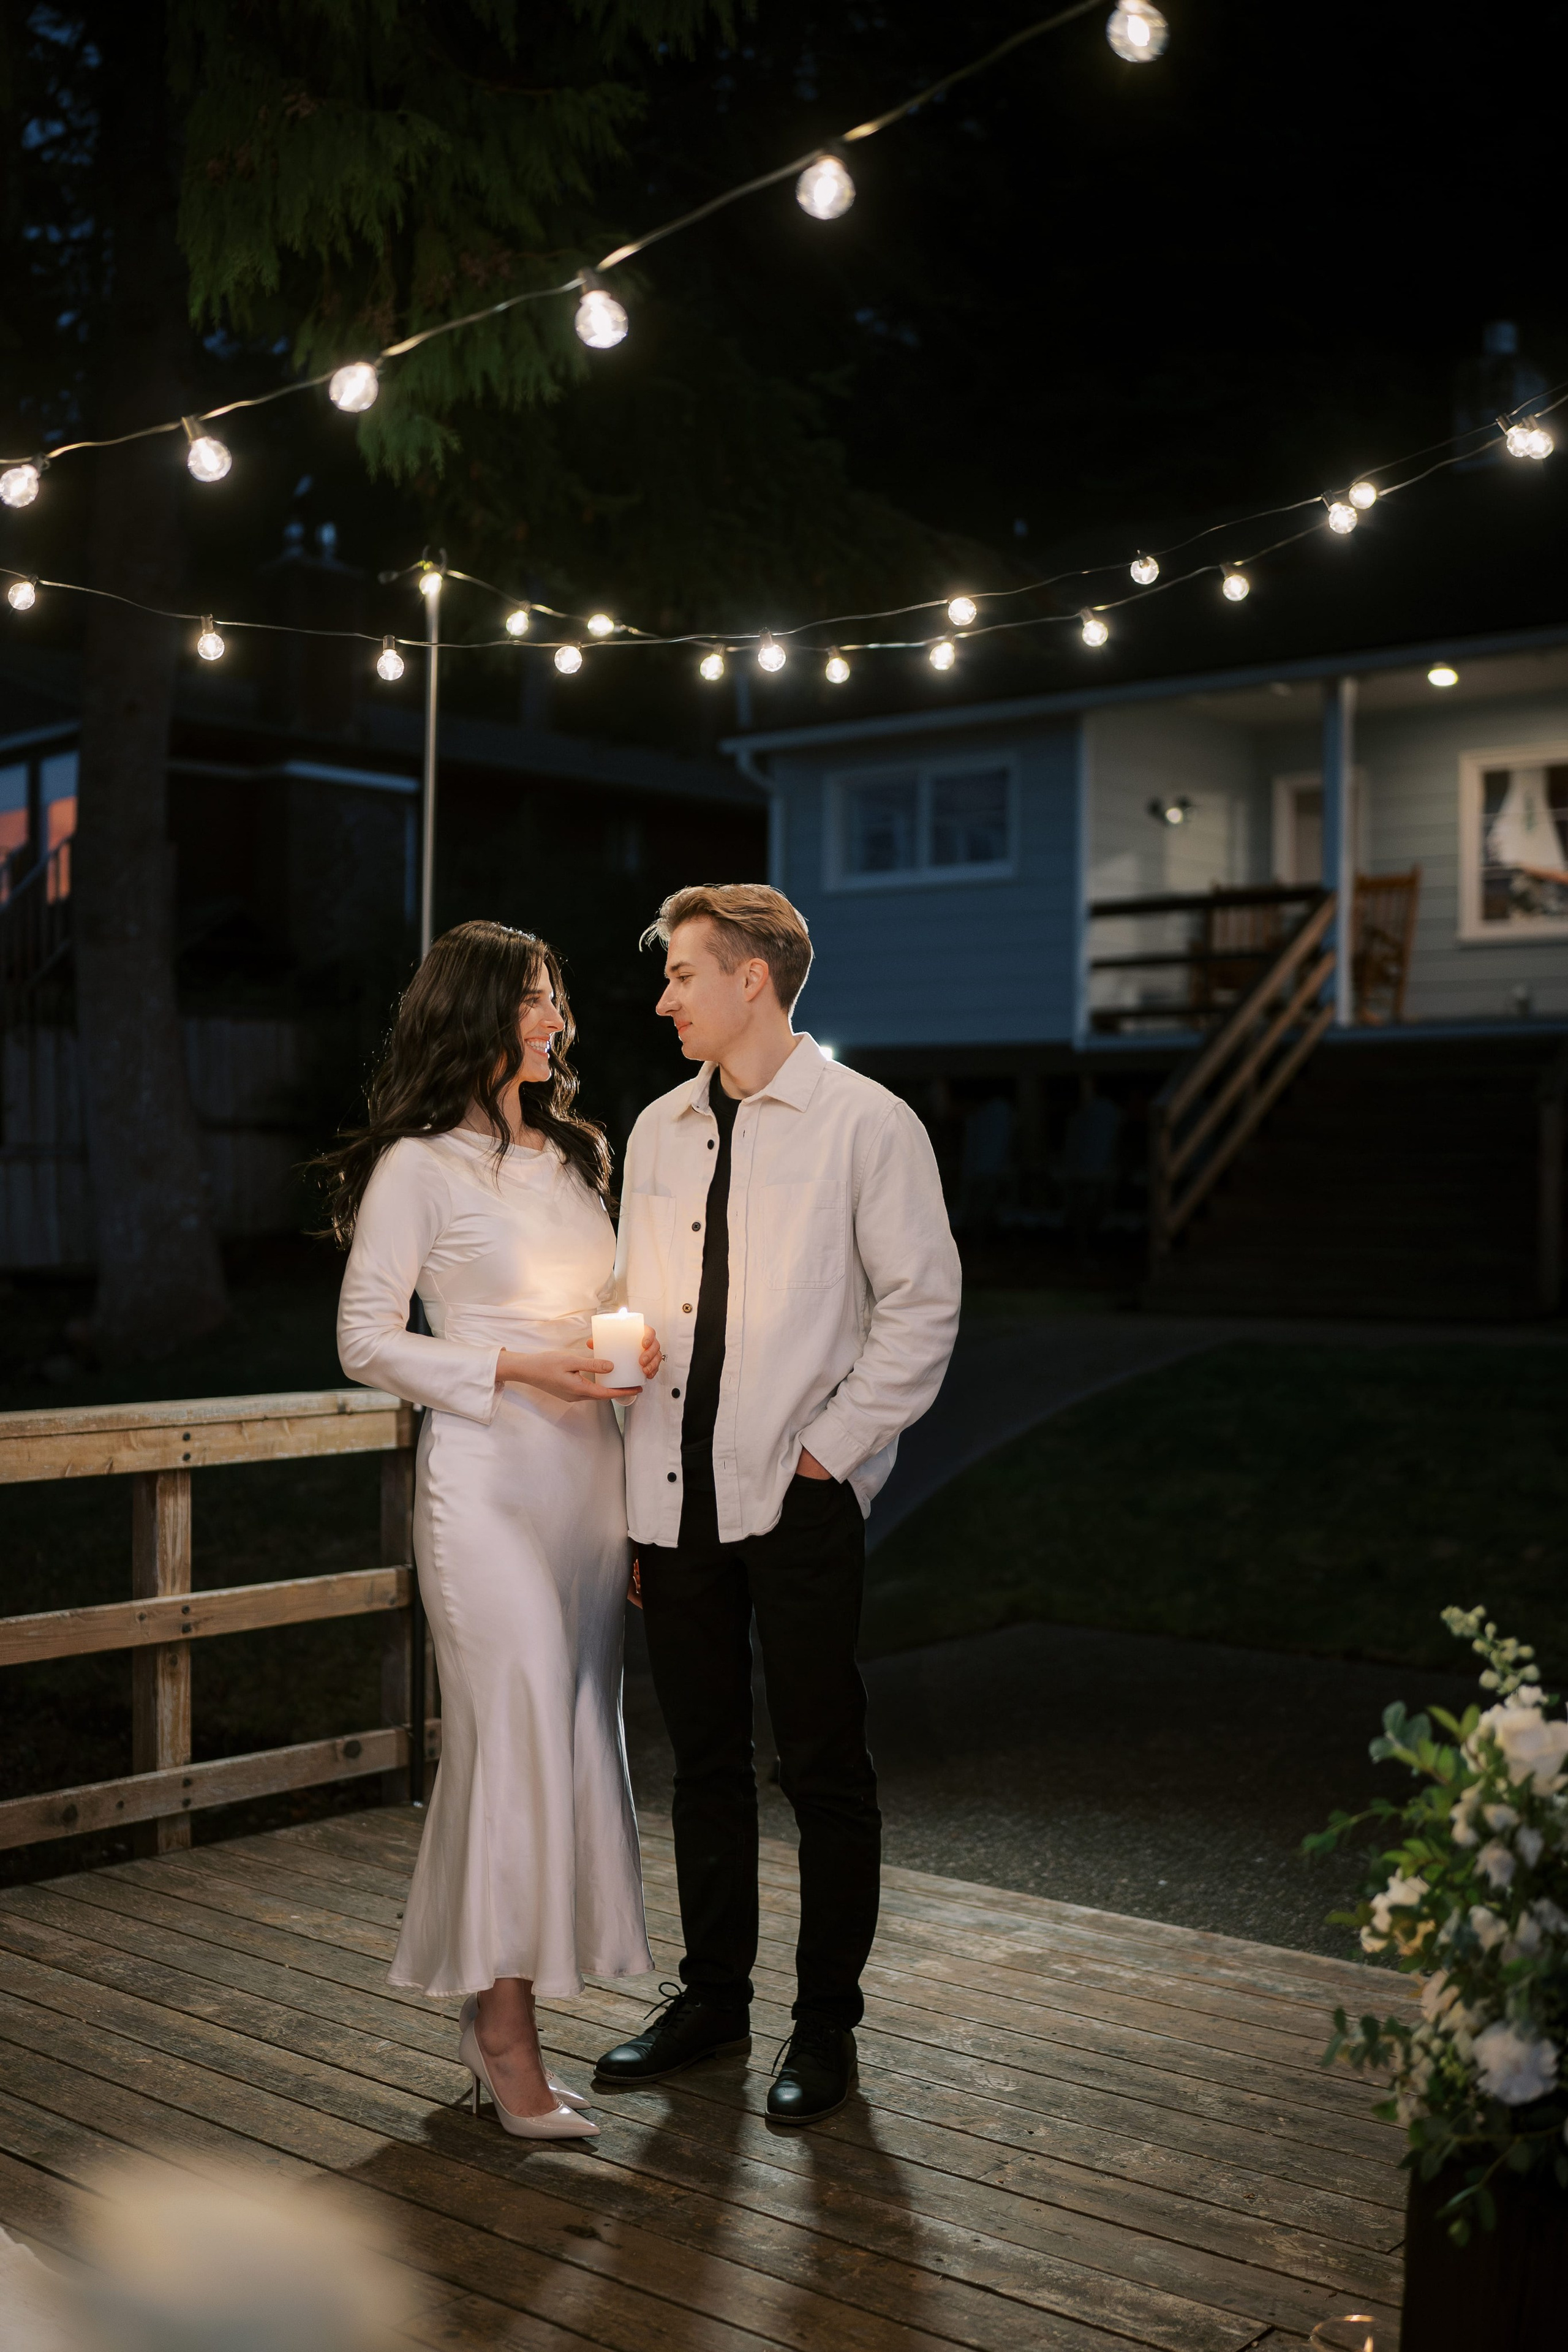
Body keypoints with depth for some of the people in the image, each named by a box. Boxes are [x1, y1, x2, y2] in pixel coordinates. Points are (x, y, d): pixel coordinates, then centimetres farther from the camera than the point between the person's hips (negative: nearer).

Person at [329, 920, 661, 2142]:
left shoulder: (577, 1153, 16)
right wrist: (516, 1370, -14)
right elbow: (366, 1341, -7)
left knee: (571, 1737, 6)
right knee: (520, 1732, -9)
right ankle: (506, 2035, 1)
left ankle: (496, 2010, 18)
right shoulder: (419, 1167, -5)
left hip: (590, 1469, 7)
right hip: (487, 1477, -7)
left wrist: (631, 1349, 5)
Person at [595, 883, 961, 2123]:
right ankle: (713, 1996, 29)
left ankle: (827, 2024, 18)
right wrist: (628, 1494, 11)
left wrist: (828, 1452, -11)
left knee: (825, 1768, 4)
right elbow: (633, 1308, 16)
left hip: (800, 1497, -5)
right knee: (704, 1760, 15)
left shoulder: (866, 1124, -5)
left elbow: (923, 1303, -7)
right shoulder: (659, 1130, 13)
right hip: (677, 1497, 6)